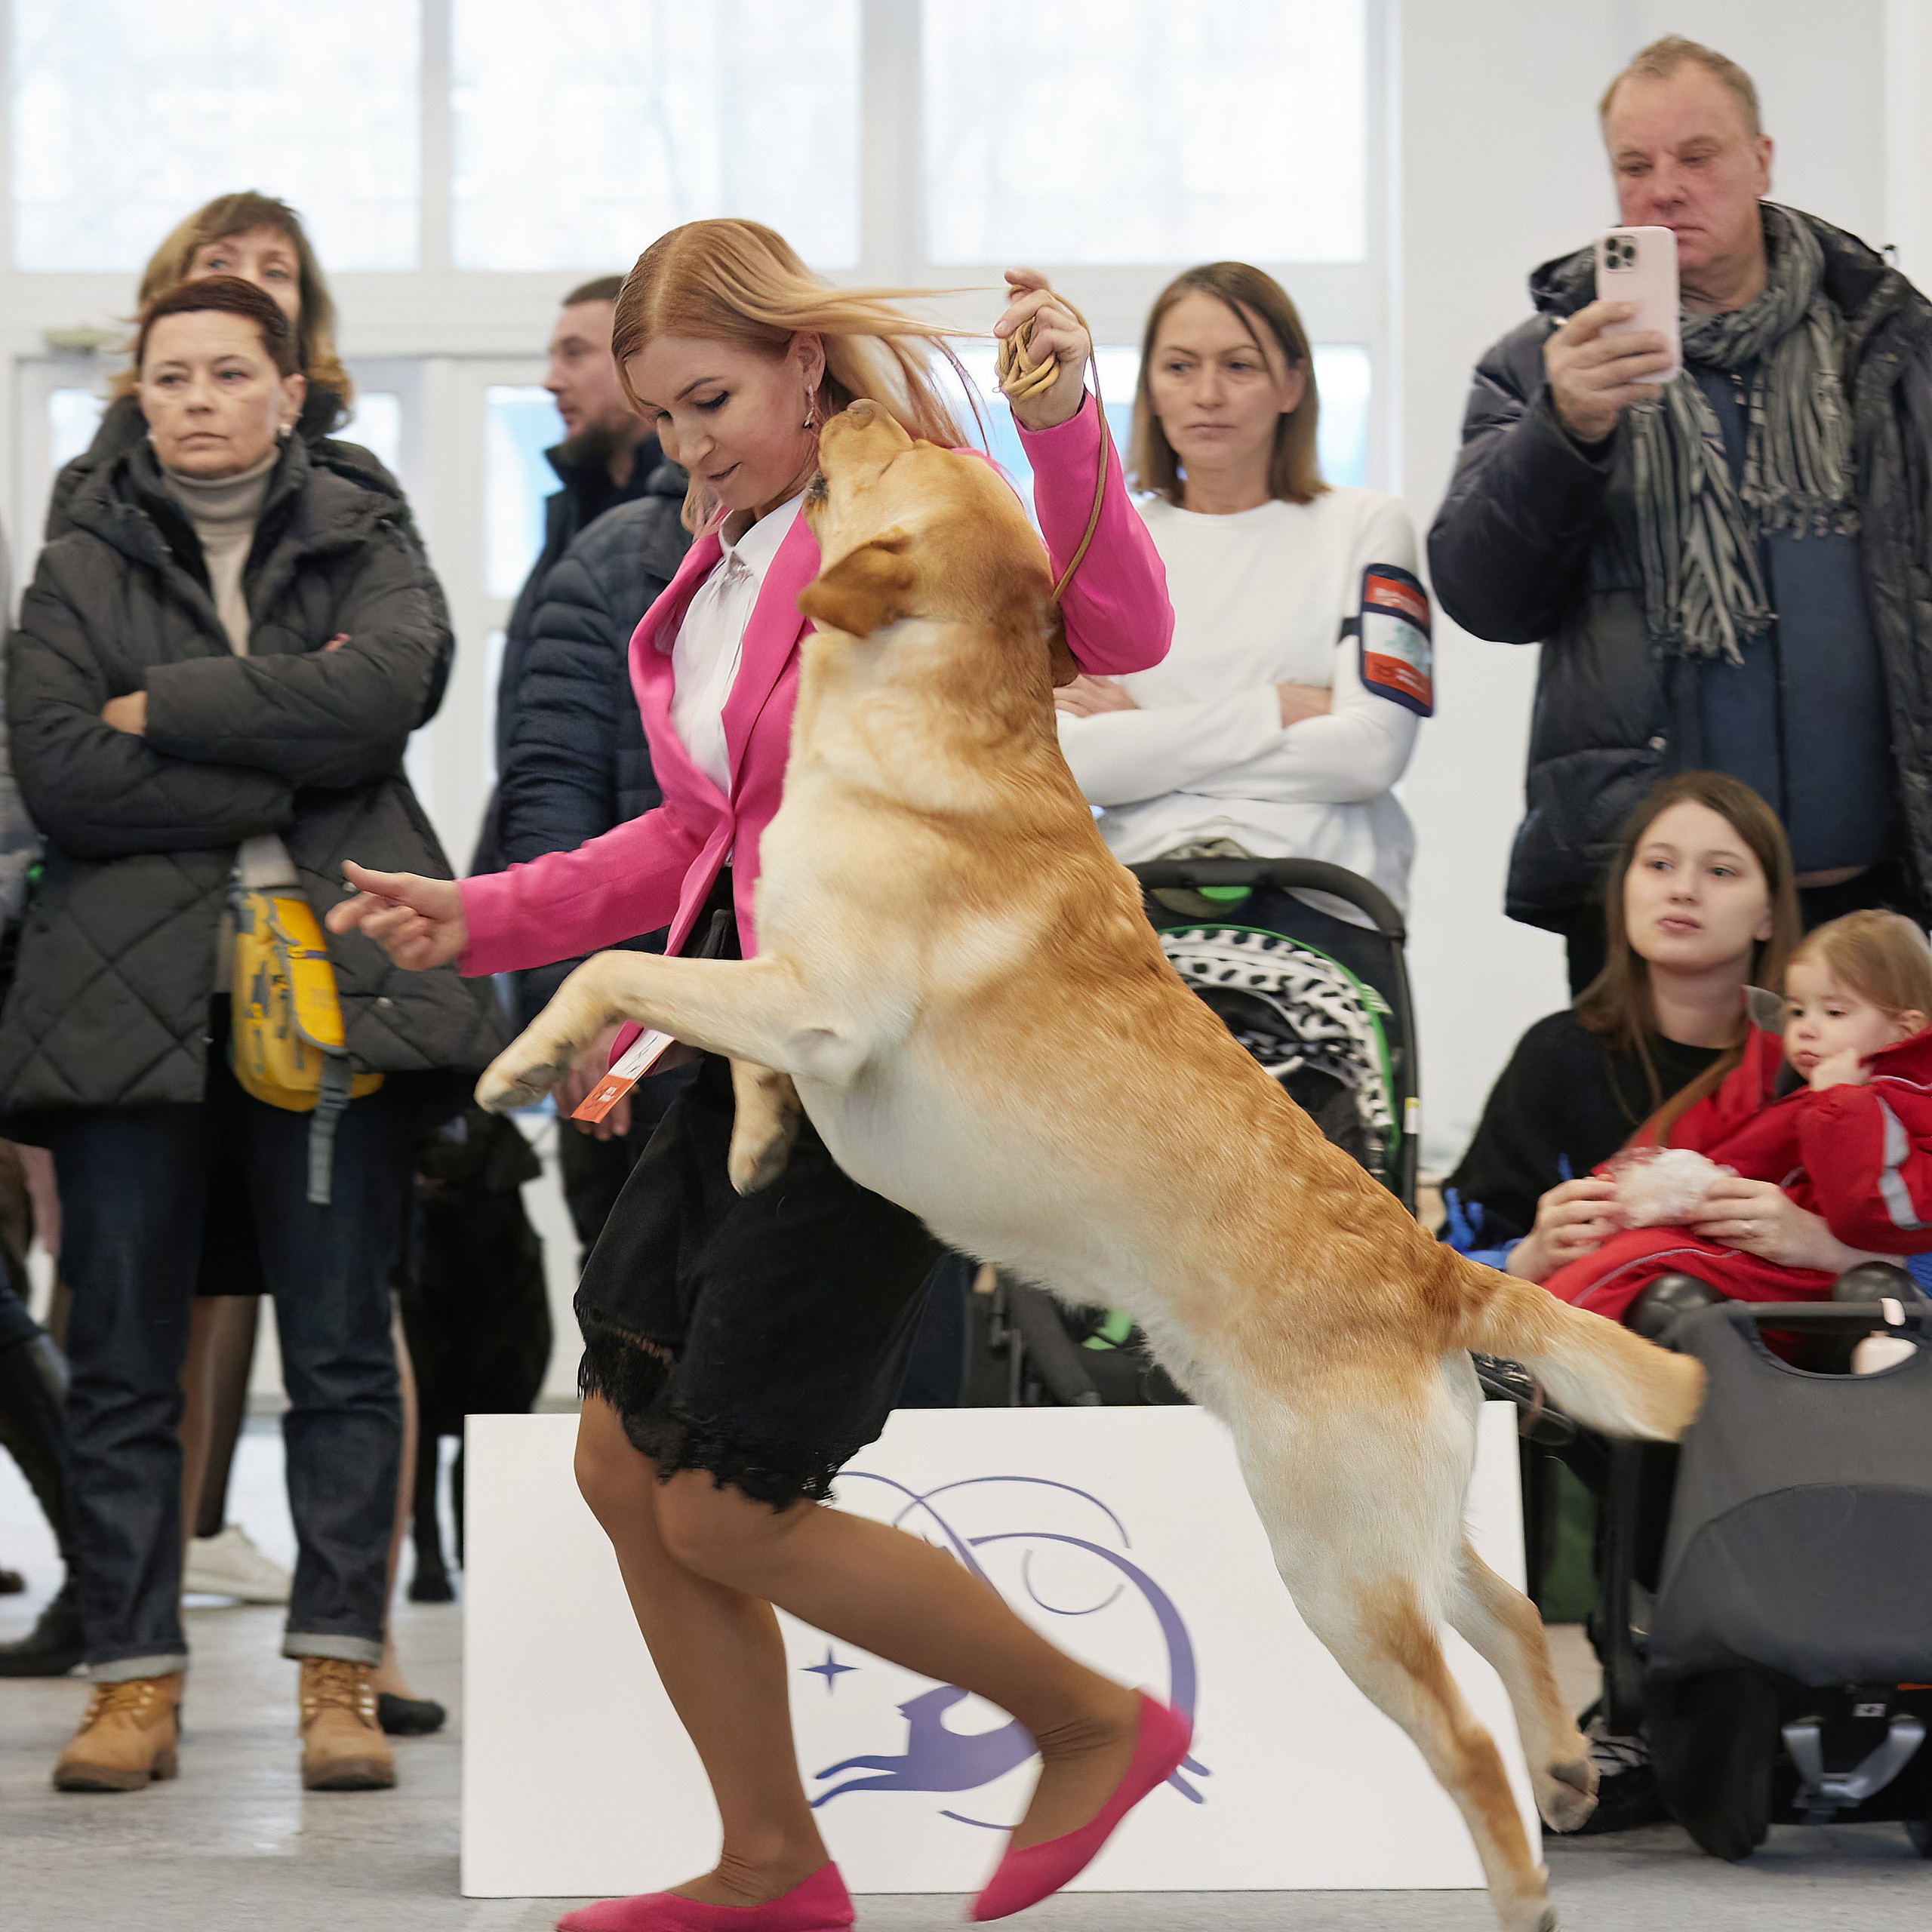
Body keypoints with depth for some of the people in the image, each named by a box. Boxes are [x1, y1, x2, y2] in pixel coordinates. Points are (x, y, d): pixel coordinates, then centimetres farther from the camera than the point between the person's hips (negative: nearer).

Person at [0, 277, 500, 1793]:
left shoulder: (366, 544, 12)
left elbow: (395, 684, -10)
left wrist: (163, 709, -8)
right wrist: (289, 754, -9)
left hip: (335, 981, 0)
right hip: (131, 990, 0)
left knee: (343, 1352, 0)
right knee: (123, 1362, 0)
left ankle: (341, 1676, 3)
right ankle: (134, 1677, 5)